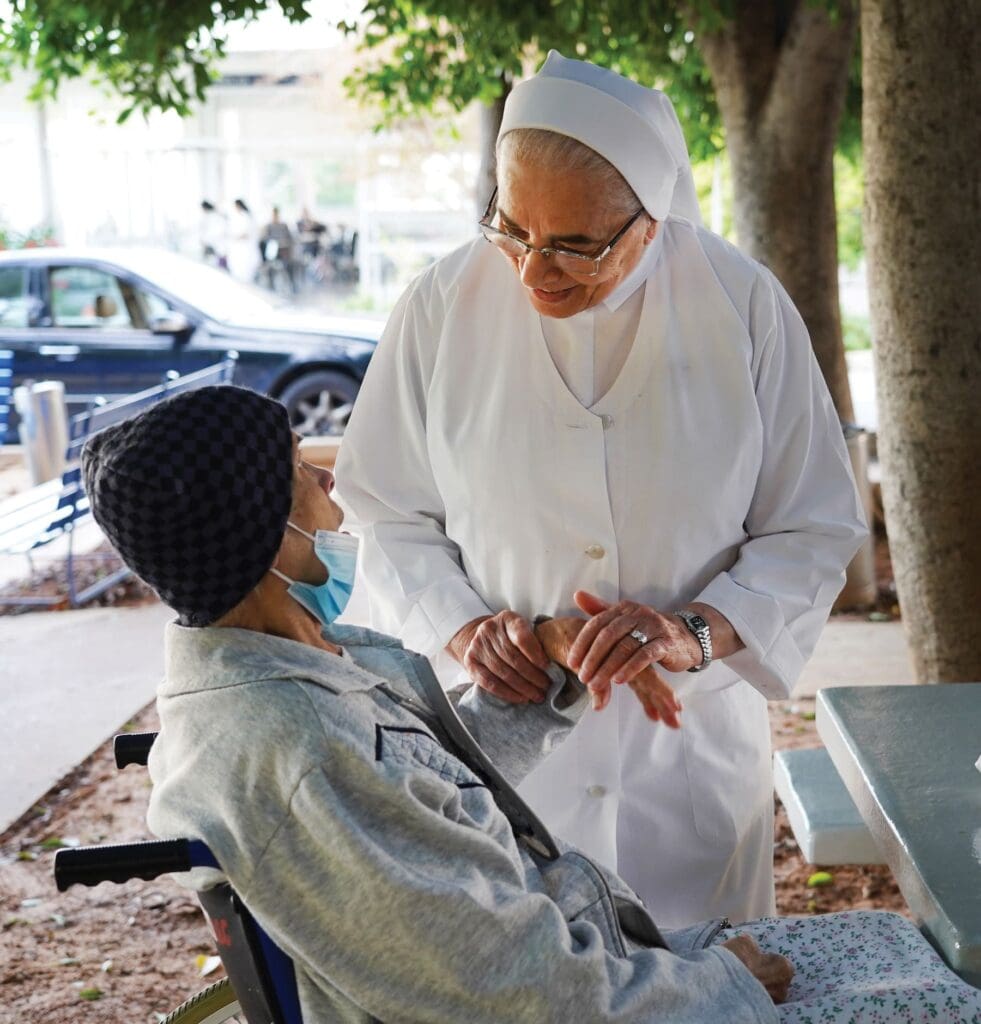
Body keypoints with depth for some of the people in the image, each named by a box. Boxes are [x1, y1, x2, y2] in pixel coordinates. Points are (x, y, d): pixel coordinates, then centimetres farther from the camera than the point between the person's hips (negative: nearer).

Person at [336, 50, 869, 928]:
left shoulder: (744, 307, -9)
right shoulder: (443, 305, -8)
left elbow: (813, 531, -3)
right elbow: (387, 513, 1)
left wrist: (696, 632, -18)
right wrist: (461, 627, -16)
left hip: (690, 745, 1)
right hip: (500, 732, 0)